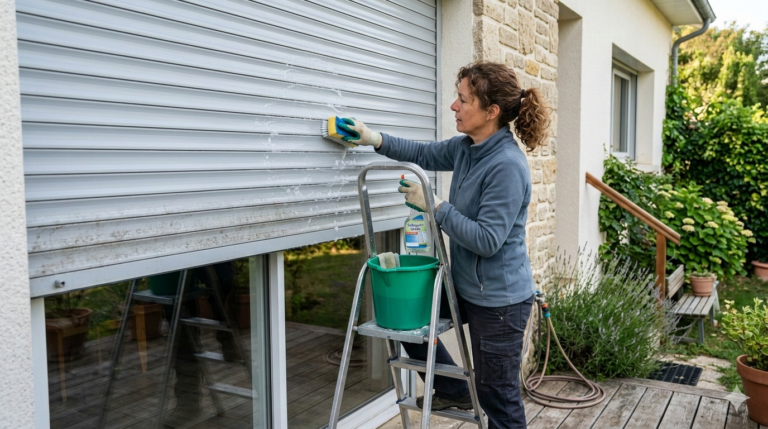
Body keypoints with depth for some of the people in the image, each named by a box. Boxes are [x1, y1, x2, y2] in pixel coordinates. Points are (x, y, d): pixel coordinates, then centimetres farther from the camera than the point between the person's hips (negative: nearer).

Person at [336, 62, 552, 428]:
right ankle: (453, 391, 33)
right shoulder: (466, 148, 2)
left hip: (499, 299, -9)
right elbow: (425, 154, 19)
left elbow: (487, 240, -28)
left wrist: (435, 205, -21)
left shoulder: (507, 166, -25)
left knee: (499, 398, 5)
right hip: (467, 286, 9)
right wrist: (376, 140, 9)